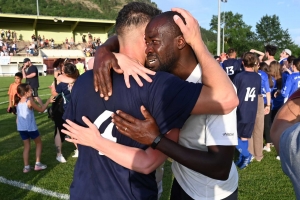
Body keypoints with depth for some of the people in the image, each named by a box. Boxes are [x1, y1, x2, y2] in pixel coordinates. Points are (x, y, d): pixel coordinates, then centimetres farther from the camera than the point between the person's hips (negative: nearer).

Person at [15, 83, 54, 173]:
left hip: (21, 128, 6)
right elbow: (41, 109, -5)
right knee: (39, 144, 14)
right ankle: (37, 164, 13)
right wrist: (48, 101, 4)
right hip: (30, 127, -5)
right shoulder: (29, 101, -15)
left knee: (26, 146, 15)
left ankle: (26, 167, 13)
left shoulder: (18, 102, 3)